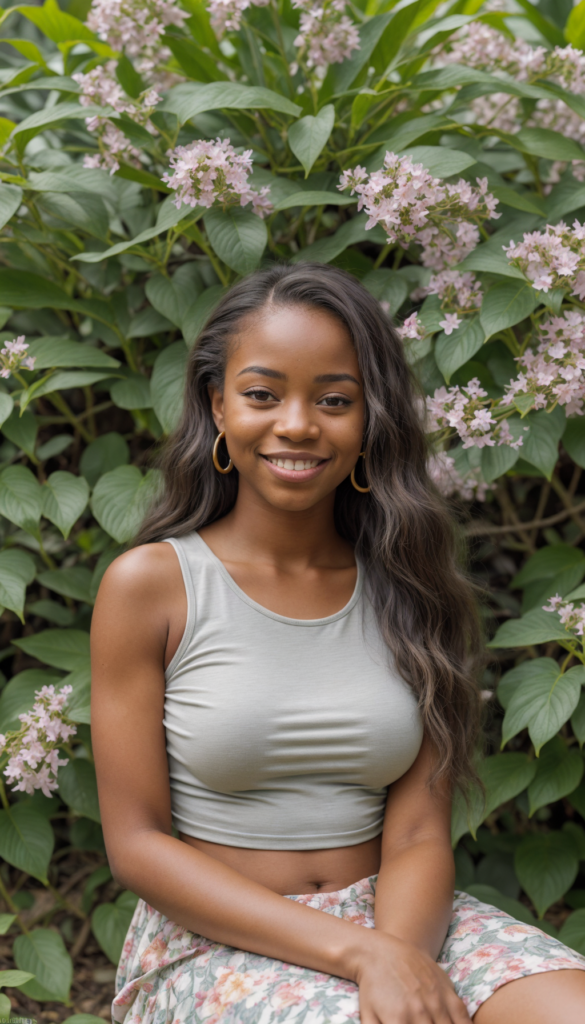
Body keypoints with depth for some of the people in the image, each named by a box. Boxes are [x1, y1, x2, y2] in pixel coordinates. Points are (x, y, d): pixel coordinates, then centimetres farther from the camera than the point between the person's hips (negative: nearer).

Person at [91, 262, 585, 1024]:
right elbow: (137, 844, -6)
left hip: (397, 916, 3)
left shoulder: (406, 588, 5)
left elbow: (417, 833, 0)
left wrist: (397, 954, -23)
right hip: (218, 940, -3)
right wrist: (360, 952, -16)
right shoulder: (149, 585, -4)